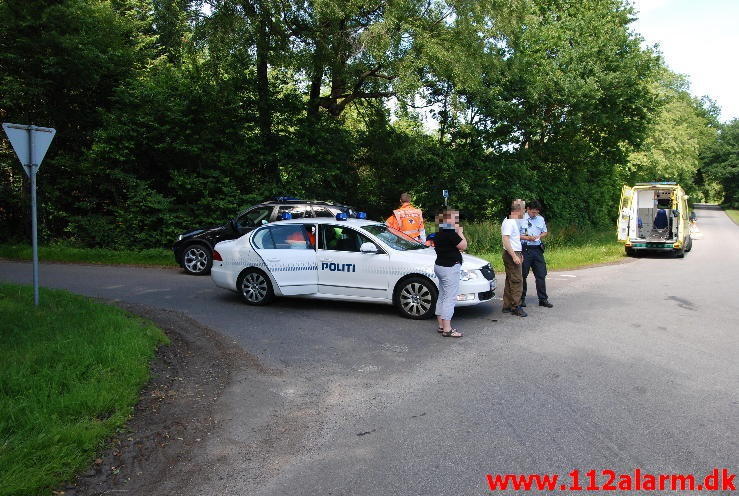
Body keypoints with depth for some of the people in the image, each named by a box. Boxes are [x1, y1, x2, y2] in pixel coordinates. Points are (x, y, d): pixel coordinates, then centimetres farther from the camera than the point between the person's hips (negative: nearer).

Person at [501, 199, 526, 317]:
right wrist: (514, 256, -26)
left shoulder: (513, 221, 17)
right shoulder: (509, 222, -15)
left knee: (510, 280, 12)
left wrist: (518, 254, 26)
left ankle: (507, 306, 16)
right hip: (511, 254, -11)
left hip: (514, 253, 11)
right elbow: (505, 239, -24)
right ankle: (516, 307, -5)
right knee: (517, 281, -9)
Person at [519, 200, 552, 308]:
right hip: (525, 250, -5)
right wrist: (527, 238, -17)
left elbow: (545, 232, 21)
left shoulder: (540, 219, 13)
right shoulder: (520, 219, -4)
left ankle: (543, 299, 11)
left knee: (541, 275, 4)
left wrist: (539, 236, 0)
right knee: (522, 275, 2)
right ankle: (521, 299, 13)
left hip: (537, 249, 5)